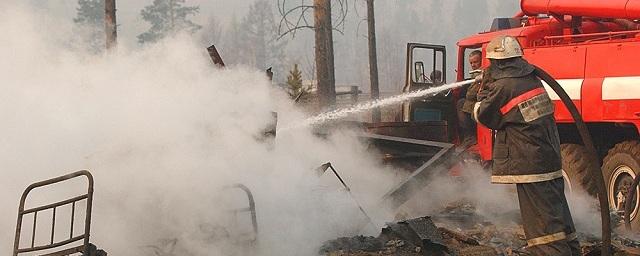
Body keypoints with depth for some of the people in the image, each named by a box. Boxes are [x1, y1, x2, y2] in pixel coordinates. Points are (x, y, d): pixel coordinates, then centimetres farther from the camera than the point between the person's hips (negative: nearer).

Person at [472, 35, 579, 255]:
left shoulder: (503, 87, -14)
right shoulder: (532, 80, 9)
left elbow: (482, 116, -1)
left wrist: (485, 86, 10)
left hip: (529, 164, -8)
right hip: (551, 160, 8)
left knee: (542, 220, -7)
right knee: (557, 212, 15)